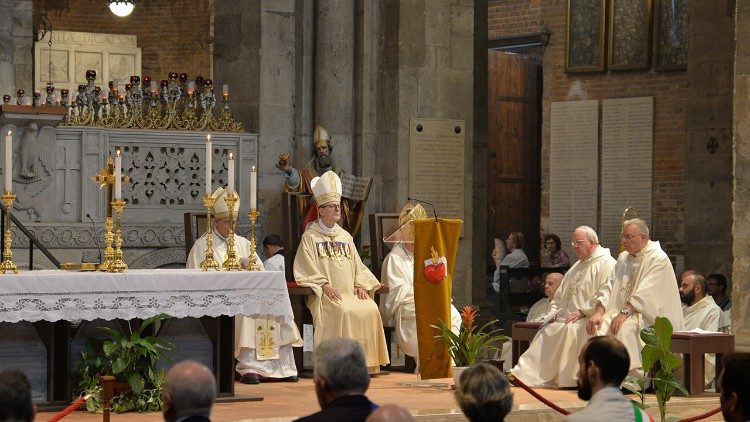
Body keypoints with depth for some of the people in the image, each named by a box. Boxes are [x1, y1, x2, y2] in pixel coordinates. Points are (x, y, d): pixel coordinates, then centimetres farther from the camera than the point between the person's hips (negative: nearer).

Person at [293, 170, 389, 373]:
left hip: (351, 293, 5)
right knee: (344, 311, -32)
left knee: (371, 310, -21)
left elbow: (357, 265, 21)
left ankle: (366, 362, -17)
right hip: (326, 295, -5)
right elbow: (306, 268, -5)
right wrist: (325, 285, -18)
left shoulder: (345, 236, 23)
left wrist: (360, 285, 2)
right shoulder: (310, 237, 5)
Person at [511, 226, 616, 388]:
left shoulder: (606, 264, -5)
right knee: (546, 332, -12)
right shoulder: (577, 266, 25)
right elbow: (560, 294, 29)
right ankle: (526, 374, -19)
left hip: (588, 320, -8)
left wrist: (582, 312, -20)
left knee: (569, 331, -32)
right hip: (564, 317, 8)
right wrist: (554, 310, 9)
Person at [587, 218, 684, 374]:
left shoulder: (659, 260, -7)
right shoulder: (623, 259, 17)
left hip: (647, 317, -7)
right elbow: (608, 288, 8)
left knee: (625, 328, -35)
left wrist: (624, 313, -28)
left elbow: (645, 293, -19)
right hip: (619, 310, 7)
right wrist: (599, 312, -8)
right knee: (598, 326, -20)